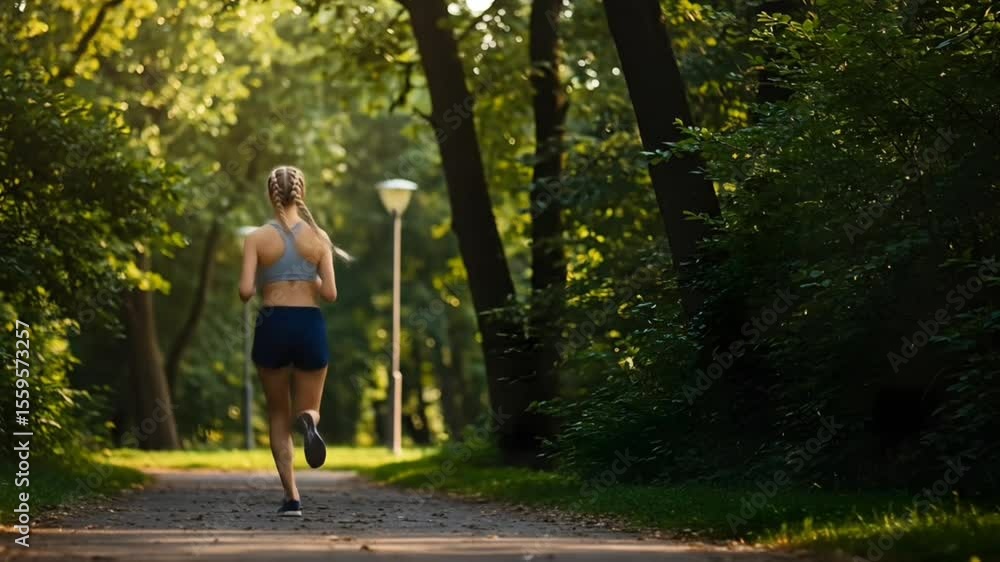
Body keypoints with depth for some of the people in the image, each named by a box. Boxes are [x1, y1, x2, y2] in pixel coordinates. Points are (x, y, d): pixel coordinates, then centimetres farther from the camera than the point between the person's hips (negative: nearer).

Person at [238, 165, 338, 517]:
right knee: (308, 408, 16)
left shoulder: (258, 238, -3)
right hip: (310, 326, 0)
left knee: (278, 416, 15)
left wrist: (257, 287, 12)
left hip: (272, 325, 0)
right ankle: (308, 422, -24)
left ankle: (292, 497, 5)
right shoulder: (318, 237, 0)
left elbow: (245, 291, -11)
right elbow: (330, 294, -5)